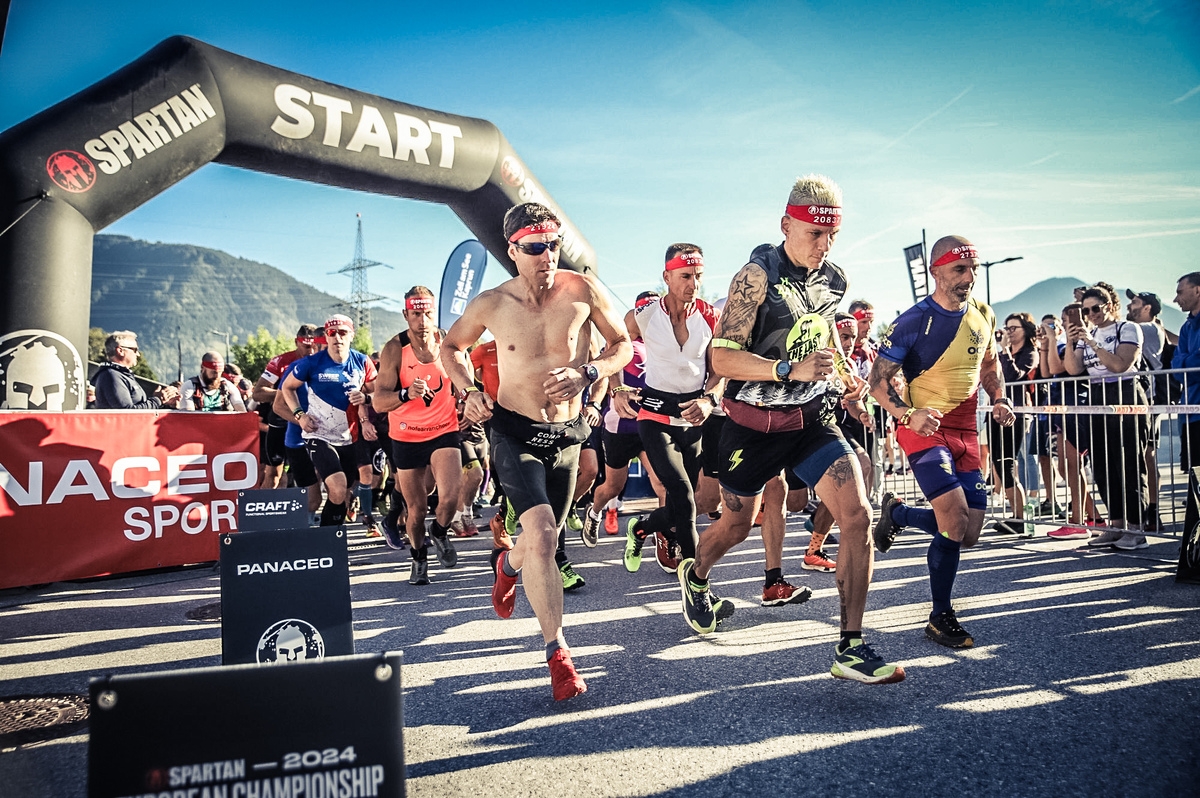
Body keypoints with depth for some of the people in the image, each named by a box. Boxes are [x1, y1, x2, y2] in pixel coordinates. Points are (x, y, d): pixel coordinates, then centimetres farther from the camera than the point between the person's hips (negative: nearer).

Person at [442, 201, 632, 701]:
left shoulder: (582, 290, -8)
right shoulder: (491, 304, -7)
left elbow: (623, 344, 2)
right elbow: (451, 347, 12)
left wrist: (586, 373, -17)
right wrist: (469, 391, -6)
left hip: (566, 435, 2)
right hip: (514, 431, -2)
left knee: (543, 541, 16)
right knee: (541, 535, -22)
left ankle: (508, 564, 55)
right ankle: (557, 653, -10)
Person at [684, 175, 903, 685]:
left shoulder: (833, 280, 4)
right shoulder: (758, 275, -15)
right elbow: (722, 358, -21)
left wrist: (844, 384, 10)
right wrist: (790, 369, -33)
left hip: (813, 419, 4)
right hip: (753, 423, -4)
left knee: (858, 516, -15)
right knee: (737, 524, 14)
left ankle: (850, 648, -6)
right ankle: (695, 574, 50)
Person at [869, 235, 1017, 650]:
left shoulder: (983, 316, 8)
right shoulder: (914, 321, -12)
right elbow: (878, 381, -11)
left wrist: (999, 400, 7)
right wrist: (908, 415, -27)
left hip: (966, 432, 7)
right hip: (924, 428, -6)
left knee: (968, 535, 3)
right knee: (955, 520, -19)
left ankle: (896, 512, 27)